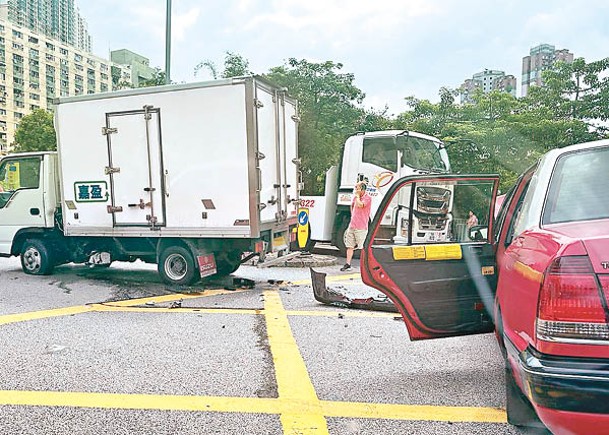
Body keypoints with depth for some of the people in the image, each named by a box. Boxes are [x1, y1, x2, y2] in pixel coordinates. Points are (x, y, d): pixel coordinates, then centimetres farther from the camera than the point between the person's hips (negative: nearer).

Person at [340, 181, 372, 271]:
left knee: (362, 247, -4)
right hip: (352, 226, 7)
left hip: (361, 227, -7)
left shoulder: (368, 198, -8)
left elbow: (360, 205, -25)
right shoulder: (355, 197, 13)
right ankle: (348, 264, 15)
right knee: (349, 246, 8)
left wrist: (357, 195, -10)